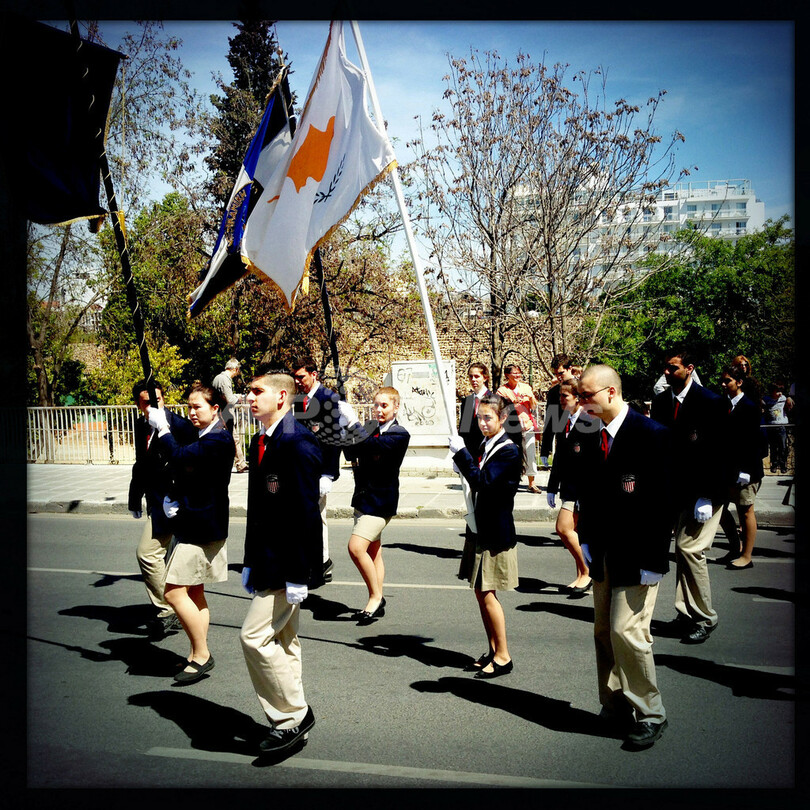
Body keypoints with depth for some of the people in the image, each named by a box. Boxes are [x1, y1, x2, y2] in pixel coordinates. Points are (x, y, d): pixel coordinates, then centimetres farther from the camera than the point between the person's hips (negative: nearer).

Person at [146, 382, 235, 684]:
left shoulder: (218, 440, -18)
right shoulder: (202, 437, 13)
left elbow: (179, 458, -28)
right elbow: (184, 478, 17)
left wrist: (162, 427, -16)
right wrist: (172, 501, -2)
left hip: (202, 528, -10)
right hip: (193, 523, 10)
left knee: (175, 592, -9)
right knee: (194, 593, 15)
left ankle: (201, 655, 3)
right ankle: (199, 655, 26)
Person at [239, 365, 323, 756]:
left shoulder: (297, 442, -18)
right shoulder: (260, 441, 12)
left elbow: (305, 511, -22)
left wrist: (298, 573, -22)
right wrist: (251, 563, 17)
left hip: (288, 562, -10)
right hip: (268, 561, 10)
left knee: (255, 637, -8)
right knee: (282, 642, 16)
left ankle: (292, 715, 8)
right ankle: (293, 718, 29)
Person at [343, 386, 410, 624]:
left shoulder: (400, 435, -10)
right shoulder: (370, 430, 10)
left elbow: (377, 445, -28)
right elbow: (352, 453, -1)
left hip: (381, 500, -7)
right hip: (363, 497, 7)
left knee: (356, 547, -17)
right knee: (373, 551, 14)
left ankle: (375, 596, -1)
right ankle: (377, 603, 25)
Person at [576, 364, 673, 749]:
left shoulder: (651, 435, -14)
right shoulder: (593, 437, 7)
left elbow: (663, 500, -15)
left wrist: (652, 560, -16)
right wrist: (587, 543, 9)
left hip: (636, 559, -7)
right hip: (604, 555, 7)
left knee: (626, 632, -8)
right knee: (604, 633, 11)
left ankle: (649, 715, 12)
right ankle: (615, 708, 26)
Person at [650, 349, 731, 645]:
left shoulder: (710, 402, -11)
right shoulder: (660, 401, 7)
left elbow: (720, 451, -12)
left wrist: (707, 497, -16)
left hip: (705, 490, -6)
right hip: (677, 490, 6)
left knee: (690, 548, -11)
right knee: (683, 548, 10)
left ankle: (704, 618, 5)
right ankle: (686, 614, 20)